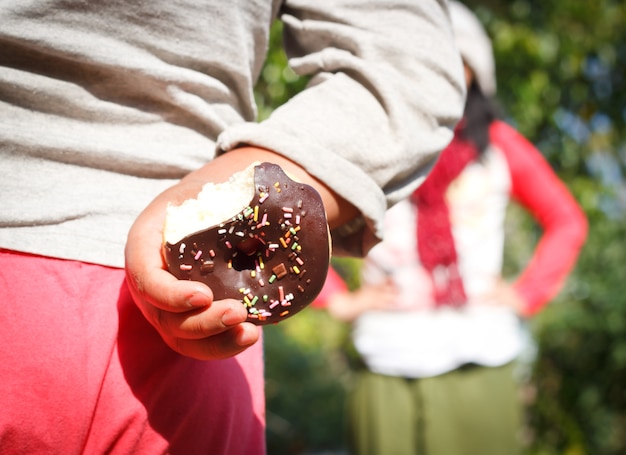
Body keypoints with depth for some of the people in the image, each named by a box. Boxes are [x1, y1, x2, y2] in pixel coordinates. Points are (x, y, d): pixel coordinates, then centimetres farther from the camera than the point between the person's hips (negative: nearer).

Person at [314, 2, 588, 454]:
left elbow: (567, 221, 19)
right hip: (390, 365, 0)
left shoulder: (498, 144, 11)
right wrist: (337, 298, 3)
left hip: (481, 360, 1)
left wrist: (527, 294, 8)